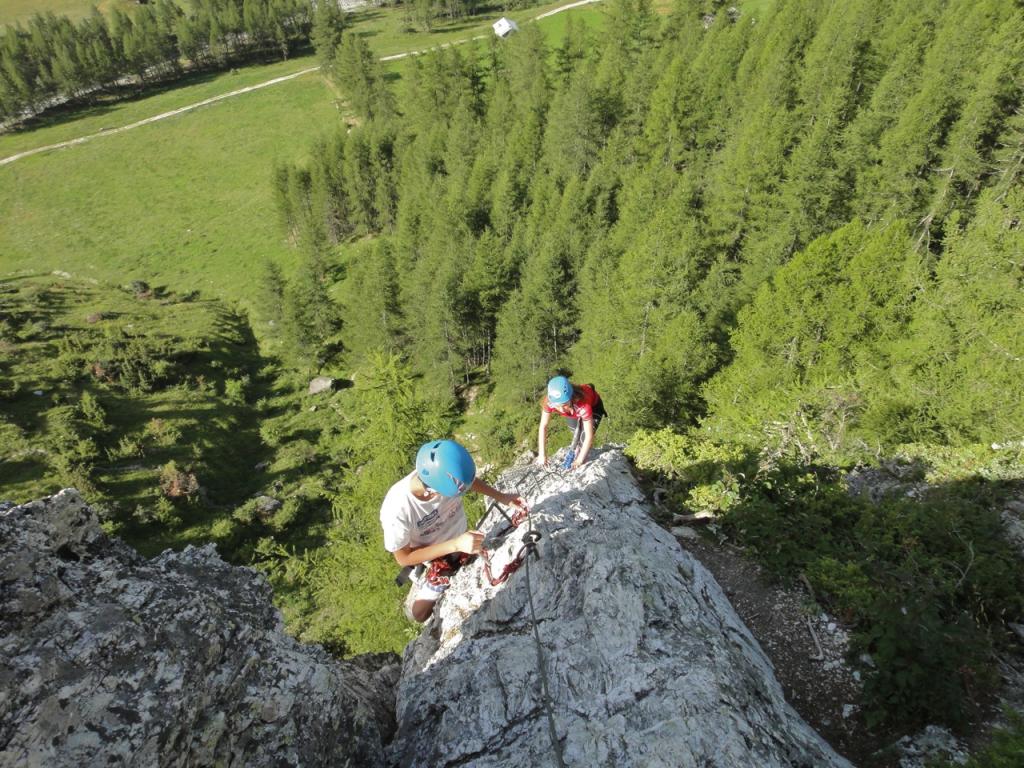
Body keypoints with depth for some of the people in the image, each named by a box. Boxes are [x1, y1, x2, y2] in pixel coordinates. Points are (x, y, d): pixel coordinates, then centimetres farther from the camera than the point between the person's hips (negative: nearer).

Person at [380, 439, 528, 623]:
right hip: (435, 558, -3)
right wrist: (455, 545, -34)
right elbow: (404, 558, -26)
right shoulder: (396, 510, -43)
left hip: (463, 539, 4)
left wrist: (501, 497, -15)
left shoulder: (446, 474, -32)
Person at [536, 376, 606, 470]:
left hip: (593, 406, -3)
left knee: (584, 437, -15)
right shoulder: (549, 401, -38)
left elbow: (589, 436, -40)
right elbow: (543, 427, -26)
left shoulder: (582, 403, -47)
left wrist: (579, 460, -36)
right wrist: (542, 454, -28)